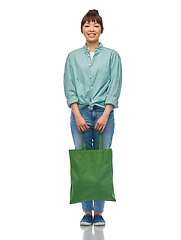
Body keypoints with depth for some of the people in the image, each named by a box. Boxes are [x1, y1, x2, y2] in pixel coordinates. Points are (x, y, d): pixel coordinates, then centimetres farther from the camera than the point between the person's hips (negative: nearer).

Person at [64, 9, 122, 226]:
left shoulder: (112, 56, 6)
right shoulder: (73, 56, 10)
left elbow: (114, 88, -1)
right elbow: (69, 88, 3)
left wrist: (104, 115, -11)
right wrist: (78, 116, -8)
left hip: (104, 113, -1)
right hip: (80, 113, 1)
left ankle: (99, 212, 9)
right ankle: (87, 212, 10)